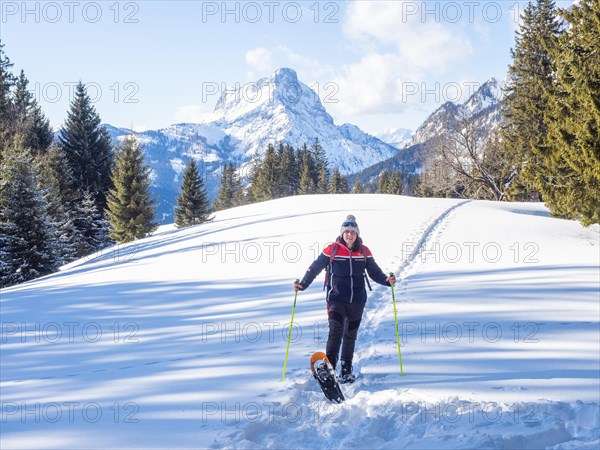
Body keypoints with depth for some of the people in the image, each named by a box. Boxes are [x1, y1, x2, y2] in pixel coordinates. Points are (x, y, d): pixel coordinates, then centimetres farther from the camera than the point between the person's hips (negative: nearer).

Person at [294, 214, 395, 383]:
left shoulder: (364, 251, 3)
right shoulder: (332, 250, -6)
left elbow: (374, 272, 9)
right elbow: (315, 268, -2)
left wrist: (387, 280, -9)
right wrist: (303, 284, -12)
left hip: (357, 301, 3)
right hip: (336, 299, -3)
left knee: (350, 335, 10)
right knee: (335, 331, -18)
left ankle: (346, 370, 21)